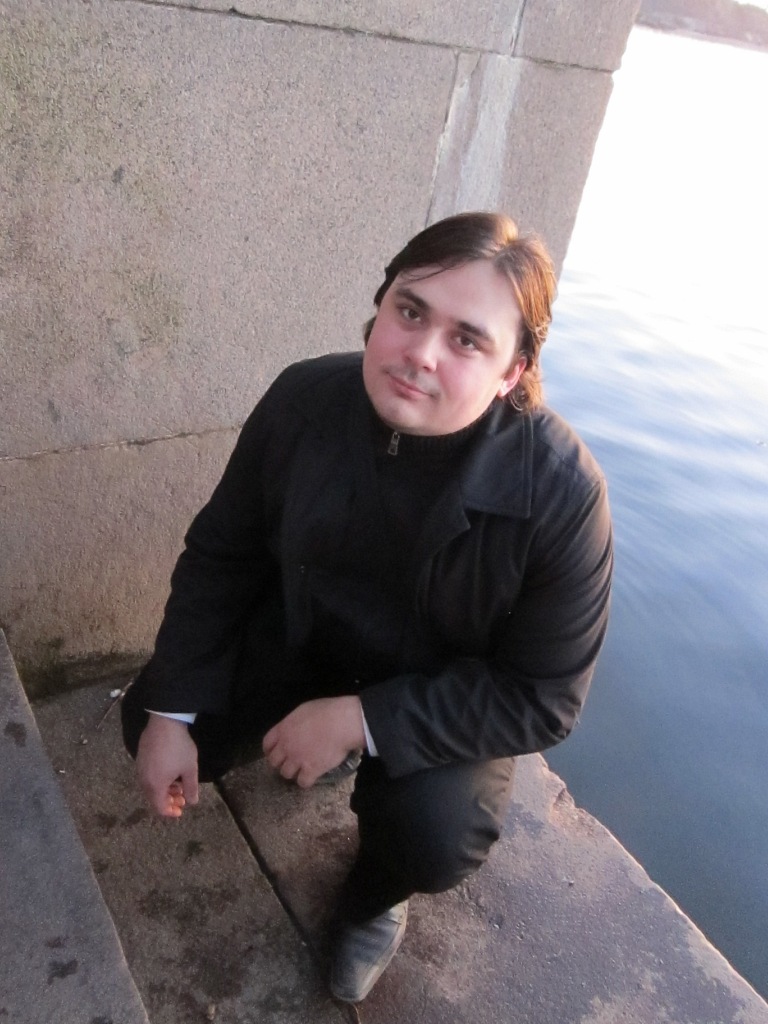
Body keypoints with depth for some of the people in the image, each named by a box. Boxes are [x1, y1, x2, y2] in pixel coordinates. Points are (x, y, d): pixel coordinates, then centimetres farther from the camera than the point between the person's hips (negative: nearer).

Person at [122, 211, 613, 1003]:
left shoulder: (560, 491, -32)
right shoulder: (306, 398, -22)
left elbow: (542, 699, -23)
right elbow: (221, 551, -8)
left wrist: (360, 719, -29)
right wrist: (171, 713, -13)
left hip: (448, 699, -3)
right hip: (302, 637, 4)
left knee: (433, 834, -27)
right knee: (151, 721, -6)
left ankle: (375, 897, 14)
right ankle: (288, 731, 27)